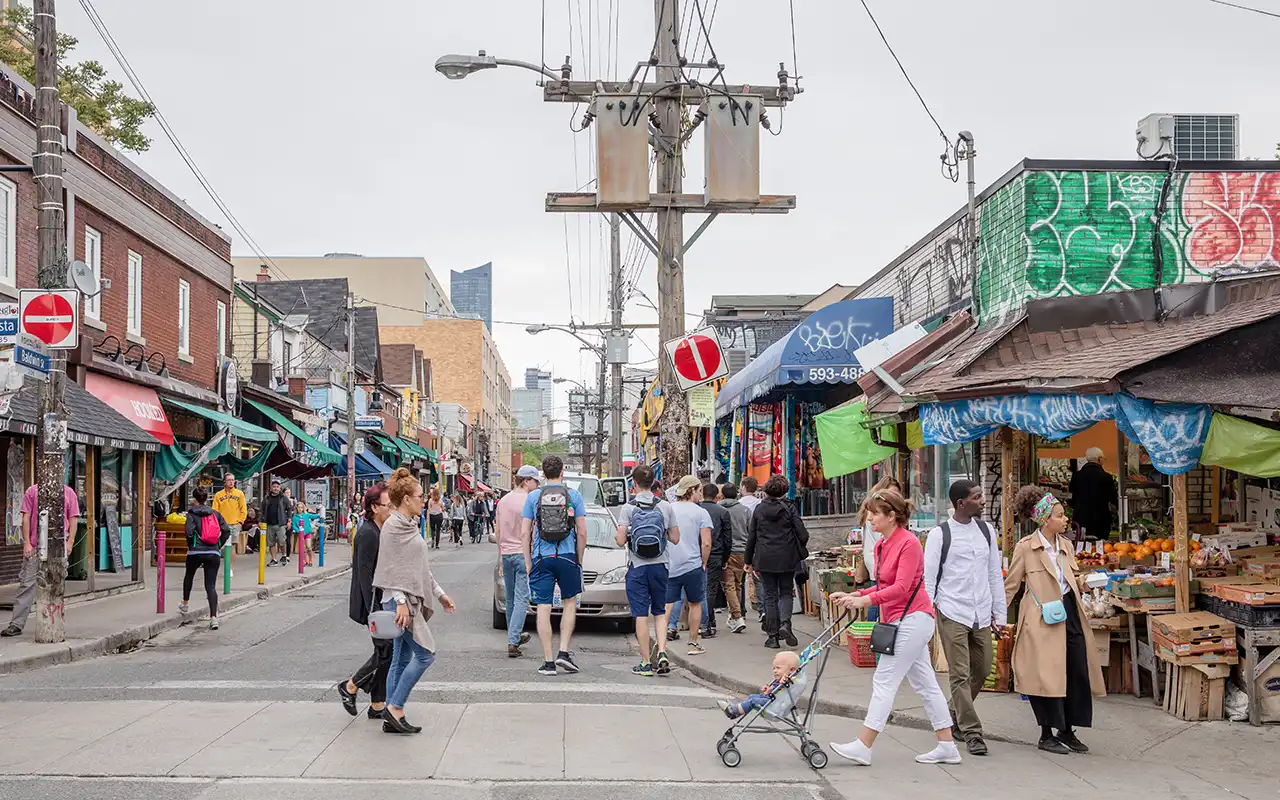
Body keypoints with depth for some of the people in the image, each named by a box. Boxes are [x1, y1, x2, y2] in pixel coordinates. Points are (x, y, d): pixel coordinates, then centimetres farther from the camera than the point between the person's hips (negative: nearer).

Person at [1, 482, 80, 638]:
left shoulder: (69, 493, 6)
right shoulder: (32, 491, 4)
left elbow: (73, 519, 6)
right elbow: (26, 518, 3)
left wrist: (70, 542, -3)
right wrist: (26, 542, -4)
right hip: (35, 546, -1)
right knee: (27, 582, -4)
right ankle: (17, 624, -3)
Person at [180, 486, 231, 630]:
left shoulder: (192, 513, -2)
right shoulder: (215, 513, 8)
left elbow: (189, 532, -15)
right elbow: (227, 531, 1)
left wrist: (190, 546, 2)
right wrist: (219, 546, 11)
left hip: (196, 552, -2)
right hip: (213, 553, 2)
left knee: (188, 576, 29)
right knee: (211, 585, 0)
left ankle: (185, 604, 44)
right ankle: (214, 617, -15)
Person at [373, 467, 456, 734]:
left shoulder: (409, 525, 17)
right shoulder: (393, 526, -12)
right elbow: (392, 568, -17)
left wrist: (440, 594, 24)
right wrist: (400, 601, -22)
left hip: (413, 600, 10)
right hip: (401, 600, -10)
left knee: (402, 659, 9)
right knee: (425, 654, -11)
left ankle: (393, 717, 13)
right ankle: (395, 708, -5)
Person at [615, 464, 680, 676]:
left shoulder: (628, 508, -7)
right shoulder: (665, 506, 1)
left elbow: (620, 541, -11)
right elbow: (675, 538, 4)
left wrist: (619, 536, 10)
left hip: (637, 567, -2)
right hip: (660, 565, 3)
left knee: (641, 614, 2)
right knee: (660, 612, 15)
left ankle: (646, 662, 4)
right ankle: (662, 653, -2)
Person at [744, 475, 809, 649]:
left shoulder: (759, 509, 2)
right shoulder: (789, 509, -4)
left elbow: (751, 536, 5)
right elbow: (803, 535, -8)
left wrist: (749, 560, 13)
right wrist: (798, 550, 13)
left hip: (765, 559, 1)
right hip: (787, 558, -1)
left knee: (770, 595, 8)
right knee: (786, 592, 12)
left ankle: (773, 635, 7)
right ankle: (785, 623, -12)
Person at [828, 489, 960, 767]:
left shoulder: (909, 543, -16)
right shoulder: (881, 545, 12)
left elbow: (901, 587, -23)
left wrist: (865, 600, -30)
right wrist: (852, 596, 2)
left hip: (912, 618, -10)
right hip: (903, 621, 10)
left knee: (884, 680, -8)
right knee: (925, 683, 12)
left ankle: (863, 747, -6)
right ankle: (947, 746, 18)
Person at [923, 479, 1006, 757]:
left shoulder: (985, 530, 9)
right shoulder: (940, 534, -5)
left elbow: (995, 574, 14)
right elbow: (928, 578, -4)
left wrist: (1000, 613, 12)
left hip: (981, 615, 5)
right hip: (952, 614, -5)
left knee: (981, 671, 12)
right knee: (960, 674, -5)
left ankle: (955, 714, 34)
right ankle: (972, 732, 0)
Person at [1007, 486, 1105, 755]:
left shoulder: (1066, 545, 13)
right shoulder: (1025, 547, -5)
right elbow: (1011, 585, 0)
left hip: (1069, 613, 6)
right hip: (1042, 620, -6)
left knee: (1078, 672, 3)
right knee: (1047, 675, -5)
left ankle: (1067, 730, 18)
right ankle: (1046, 735, 8)